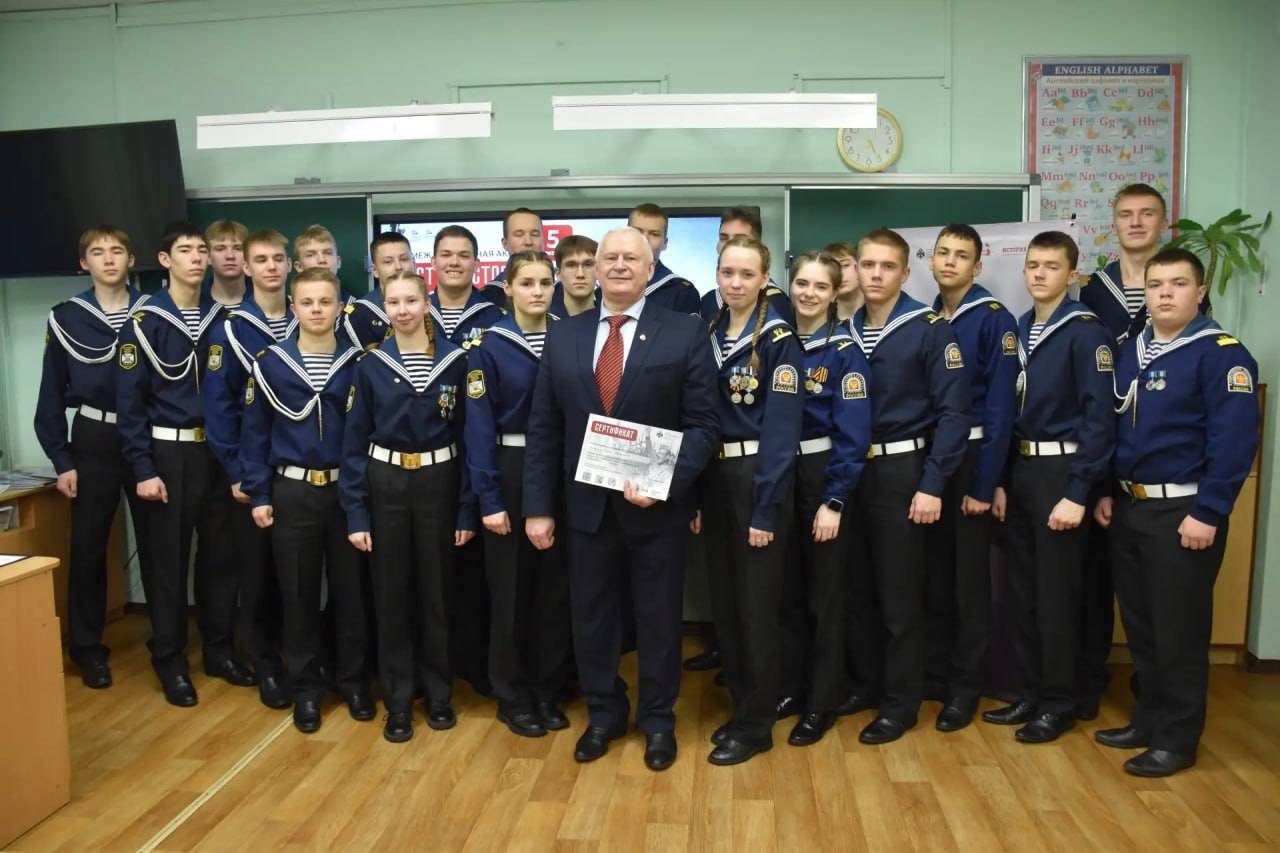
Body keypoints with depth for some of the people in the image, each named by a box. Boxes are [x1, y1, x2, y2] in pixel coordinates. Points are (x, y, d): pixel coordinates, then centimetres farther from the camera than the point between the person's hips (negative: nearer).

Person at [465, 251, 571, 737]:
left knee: (555, 586, 10)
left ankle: (547, 691, 24)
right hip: (511, 472, -3)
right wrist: (488, 499, -14)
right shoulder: (489, 347, -6)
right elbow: (479, 427, -9)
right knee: (511, 587, 6)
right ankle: (513, 696, 20)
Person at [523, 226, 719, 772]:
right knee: (591, 618, 15)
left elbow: (704, 425, -8)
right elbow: (543, 429, 3)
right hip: (586, 505, 3)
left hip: (656, 506, -2)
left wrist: (664, 483, -21)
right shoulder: (563, 336, 4)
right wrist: (538, 506, -2)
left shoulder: (684, 334, -5)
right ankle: (603, 714, 37)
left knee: (658, 619, 13)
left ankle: (658, 721, 33)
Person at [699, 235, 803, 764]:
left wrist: (766, 509, -18)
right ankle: (741, 706, 29)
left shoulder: (779, 340, -9)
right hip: (713, 477, 6)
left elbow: (781, 429, -14)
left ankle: (756, 725, 16)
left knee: (755, 604, 1)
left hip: (759, 478, -6)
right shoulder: (707, 335, 9)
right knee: (724, 601, 12)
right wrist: (692, 495, 5)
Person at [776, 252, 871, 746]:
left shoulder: (844, 350, -10)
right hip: (777, 474, 5)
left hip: (824, 476, -4)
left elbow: (853, 433, -14)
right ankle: (787, 686, 30)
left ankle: (822, 704, 18)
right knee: (785, 589, 14)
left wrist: (834, 501, -18)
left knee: (824, 594, 6)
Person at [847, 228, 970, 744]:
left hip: (902, 472, -5)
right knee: (856, 588, 12)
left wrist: (933, 483, -17)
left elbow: (953, 411, -12)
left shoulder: (930, 329, -8)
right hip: (850, 471, 5)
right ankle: (865, 683, 29)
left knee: (899, 594, 4)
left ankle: (900, 703, 18)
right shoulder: (846, 330, 7)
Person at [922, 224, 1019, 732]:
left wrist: (984, 484, -16)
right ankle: (932, 674, 25)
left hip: (969, 457, -5)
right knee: (931, 574, 12)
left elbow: (1000, 406, -13)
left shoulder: (994, 319, -8)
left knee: (969, 580, 5)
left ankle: (965, 688, 17)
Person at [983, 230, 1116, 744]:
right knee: (1022, 590, 12)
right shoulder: (1018, 330, 10)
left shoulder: (1085, 331, -11)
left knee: (1056, 593, 2)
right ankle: (1032, 693, 26)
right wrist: (1001, 480, 9)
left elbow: (1099, 417, -16)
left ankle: (1059, 704, 17)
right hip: (1020, 469, 7)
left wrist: (1077, 492, -19)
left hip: (1061, 470, -7)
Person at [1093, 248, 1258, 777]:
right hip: (1129, 508, 7)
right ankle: (1148, 719, 29)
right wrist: (1106, 492, 10)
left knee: (1177, 629, 3)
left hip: (1183, 513, -7)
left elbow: (1235, 440, -18)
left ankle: (1177, 738, 17)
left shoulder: (1221, 354, -11)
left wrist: (1208, 512, -21)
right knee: (1138, 624, 15)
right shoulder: (1129, 351, 11)